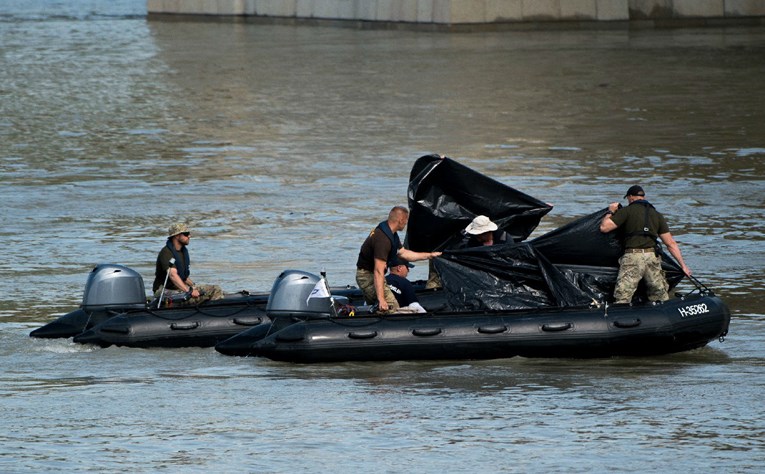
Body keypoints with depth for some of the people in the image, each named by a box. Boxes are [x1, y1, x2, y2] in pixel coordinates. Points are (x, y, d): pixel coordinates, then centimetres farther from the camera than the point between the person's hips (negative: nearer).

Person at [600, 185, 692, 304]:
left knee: (622, 299, -9)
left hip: (632, 257, -4)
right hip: (653, 258, 4)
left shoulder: (626, 211, 4)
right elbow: (671, 243, 16)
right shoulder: (657, 215, 18)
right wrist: (683, 265, 19)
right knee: (661, 298, 13)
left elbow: (604, 227, -1)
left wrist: (610, 212, 19)